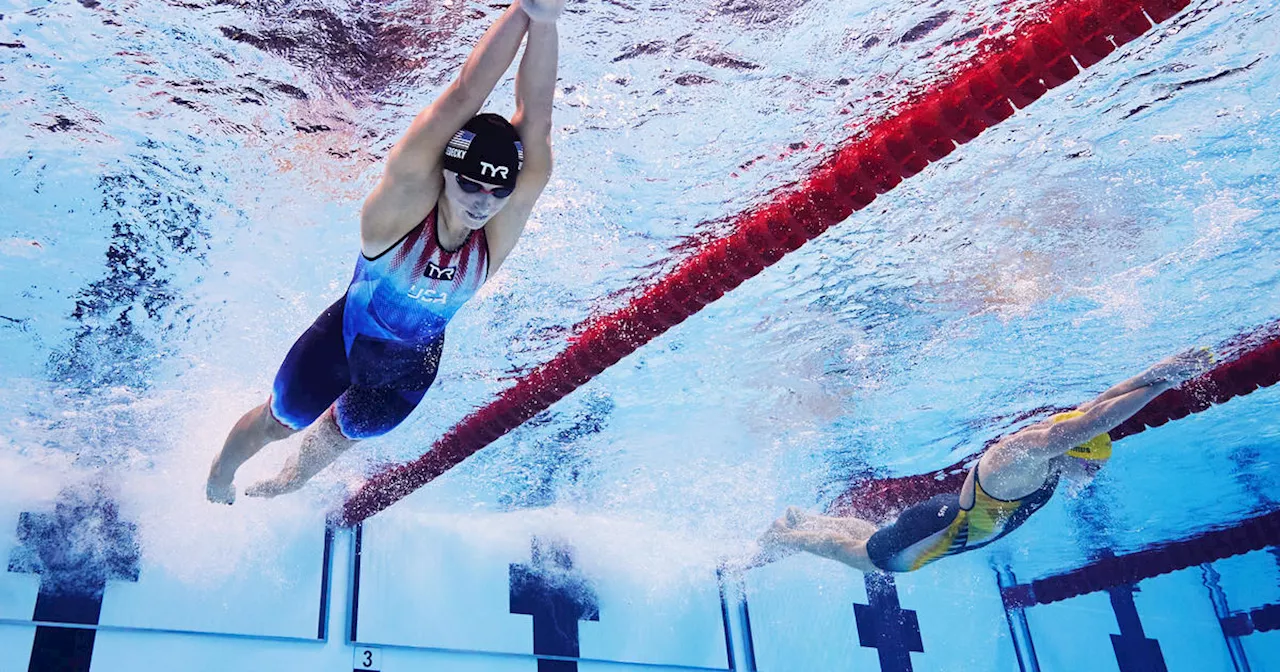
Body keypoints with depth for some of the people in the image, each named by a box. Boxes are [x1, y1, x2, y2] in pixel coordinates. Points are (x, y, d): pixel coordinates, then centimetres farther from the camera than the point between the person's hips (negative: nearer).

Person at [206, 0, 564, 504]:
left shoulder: (500, 230, -26)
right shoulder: (406, 199, -33)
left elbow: (534, 123, -39)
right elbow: (463, 98, -45)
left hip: (411, 366, 3)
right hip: (345, 337, -3)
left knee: (341, 436, 27)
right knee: (278, 422, 20)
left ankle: (279, 491, 60)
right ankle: (217, 482, 54)